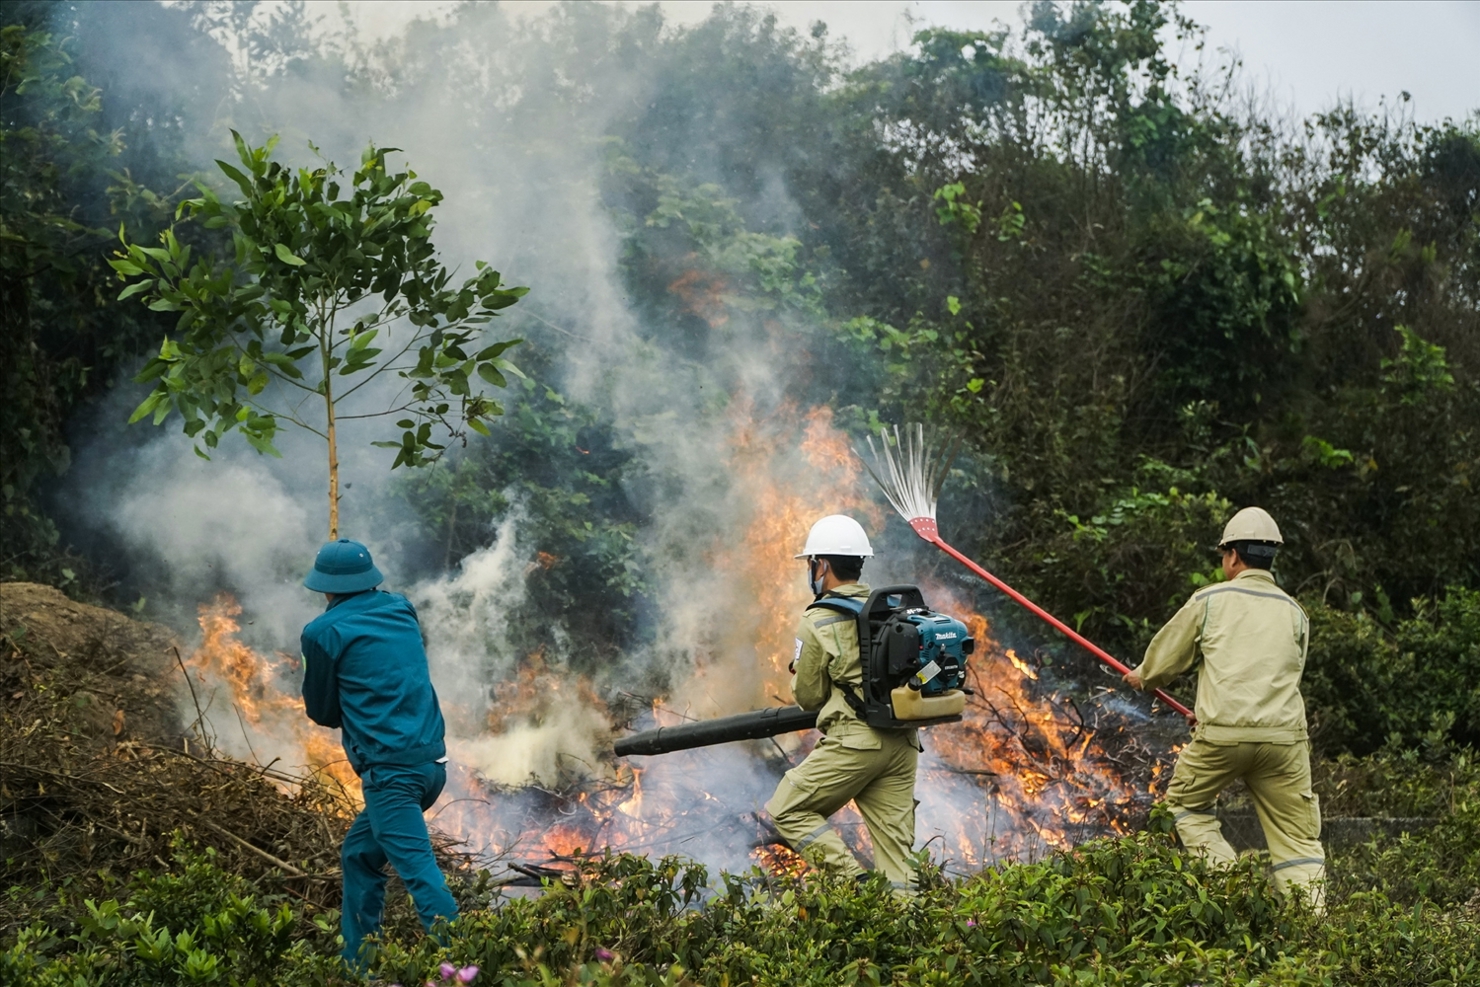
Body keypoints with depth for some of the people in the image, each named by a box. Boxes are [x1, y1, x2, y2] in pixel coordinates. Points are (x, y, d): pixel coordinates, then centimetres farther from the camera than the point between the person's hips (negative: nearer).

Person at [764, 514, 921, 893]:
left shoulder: (817, 623, -6)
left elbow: (808, 697, 1)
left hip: (855, 741, -7)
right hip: (903, 742, 7)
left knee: (787, 810, 5)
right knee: (894, 840, 9)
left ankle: (855, 883, -7)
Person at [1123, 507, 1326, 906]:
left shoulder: (1209, 600, 7)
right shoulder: (1294, 613, 15)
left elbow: (1167, 656, 17)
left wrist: (1142, 676, 38)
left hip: (1222, 732, -2)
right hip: (1283, 734, 2)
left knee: (1186, 803, 20)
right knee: (1297, 837, 5)